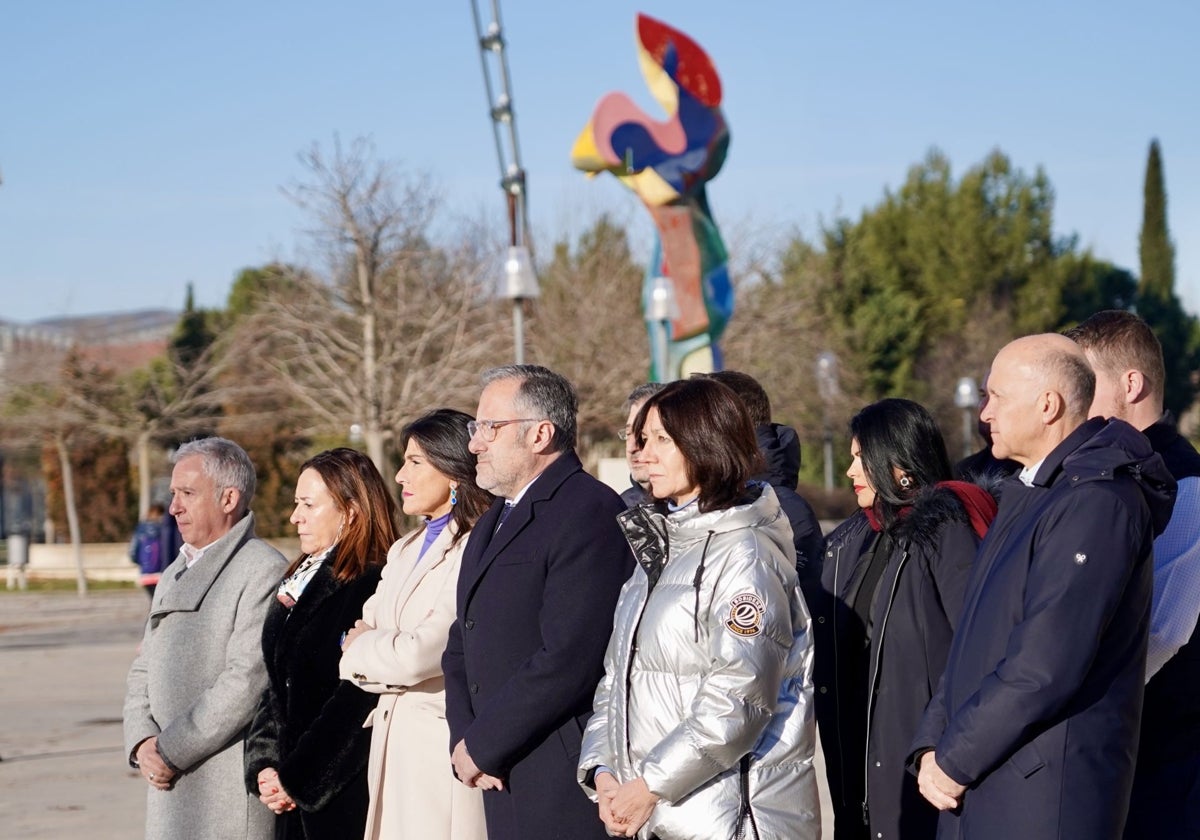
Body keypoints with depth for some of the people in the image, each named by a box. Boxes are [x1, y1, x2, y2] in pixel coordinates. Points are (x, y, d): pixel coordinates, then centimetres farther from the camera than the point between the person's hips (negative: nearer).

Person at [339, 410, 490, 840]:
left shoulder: (474, 551, -14)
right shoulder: (405, 550, 17)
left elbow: (420, 655, -18)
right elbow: (359, 637, 15)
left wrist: (361, 647, 1)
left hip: (441, 740, -8)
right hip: (393, 740, 8)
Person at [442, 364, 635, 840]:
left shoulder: (590, 511, -12)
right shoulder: (492, 524, 19)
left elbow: (568, 659, -20)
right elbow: (461, 646, 18)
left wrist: (480, 746, -13)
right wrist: (463, 740, 1)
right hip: (504, 783, 8)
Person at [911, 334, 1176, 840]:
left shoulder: (1097, 503, -16)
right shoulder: (1026, 495, 16)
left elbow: (1046, 667, -22)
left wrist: (955, 759, -13)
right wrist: (932, 745, 4)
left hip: (1044, 798, -9)